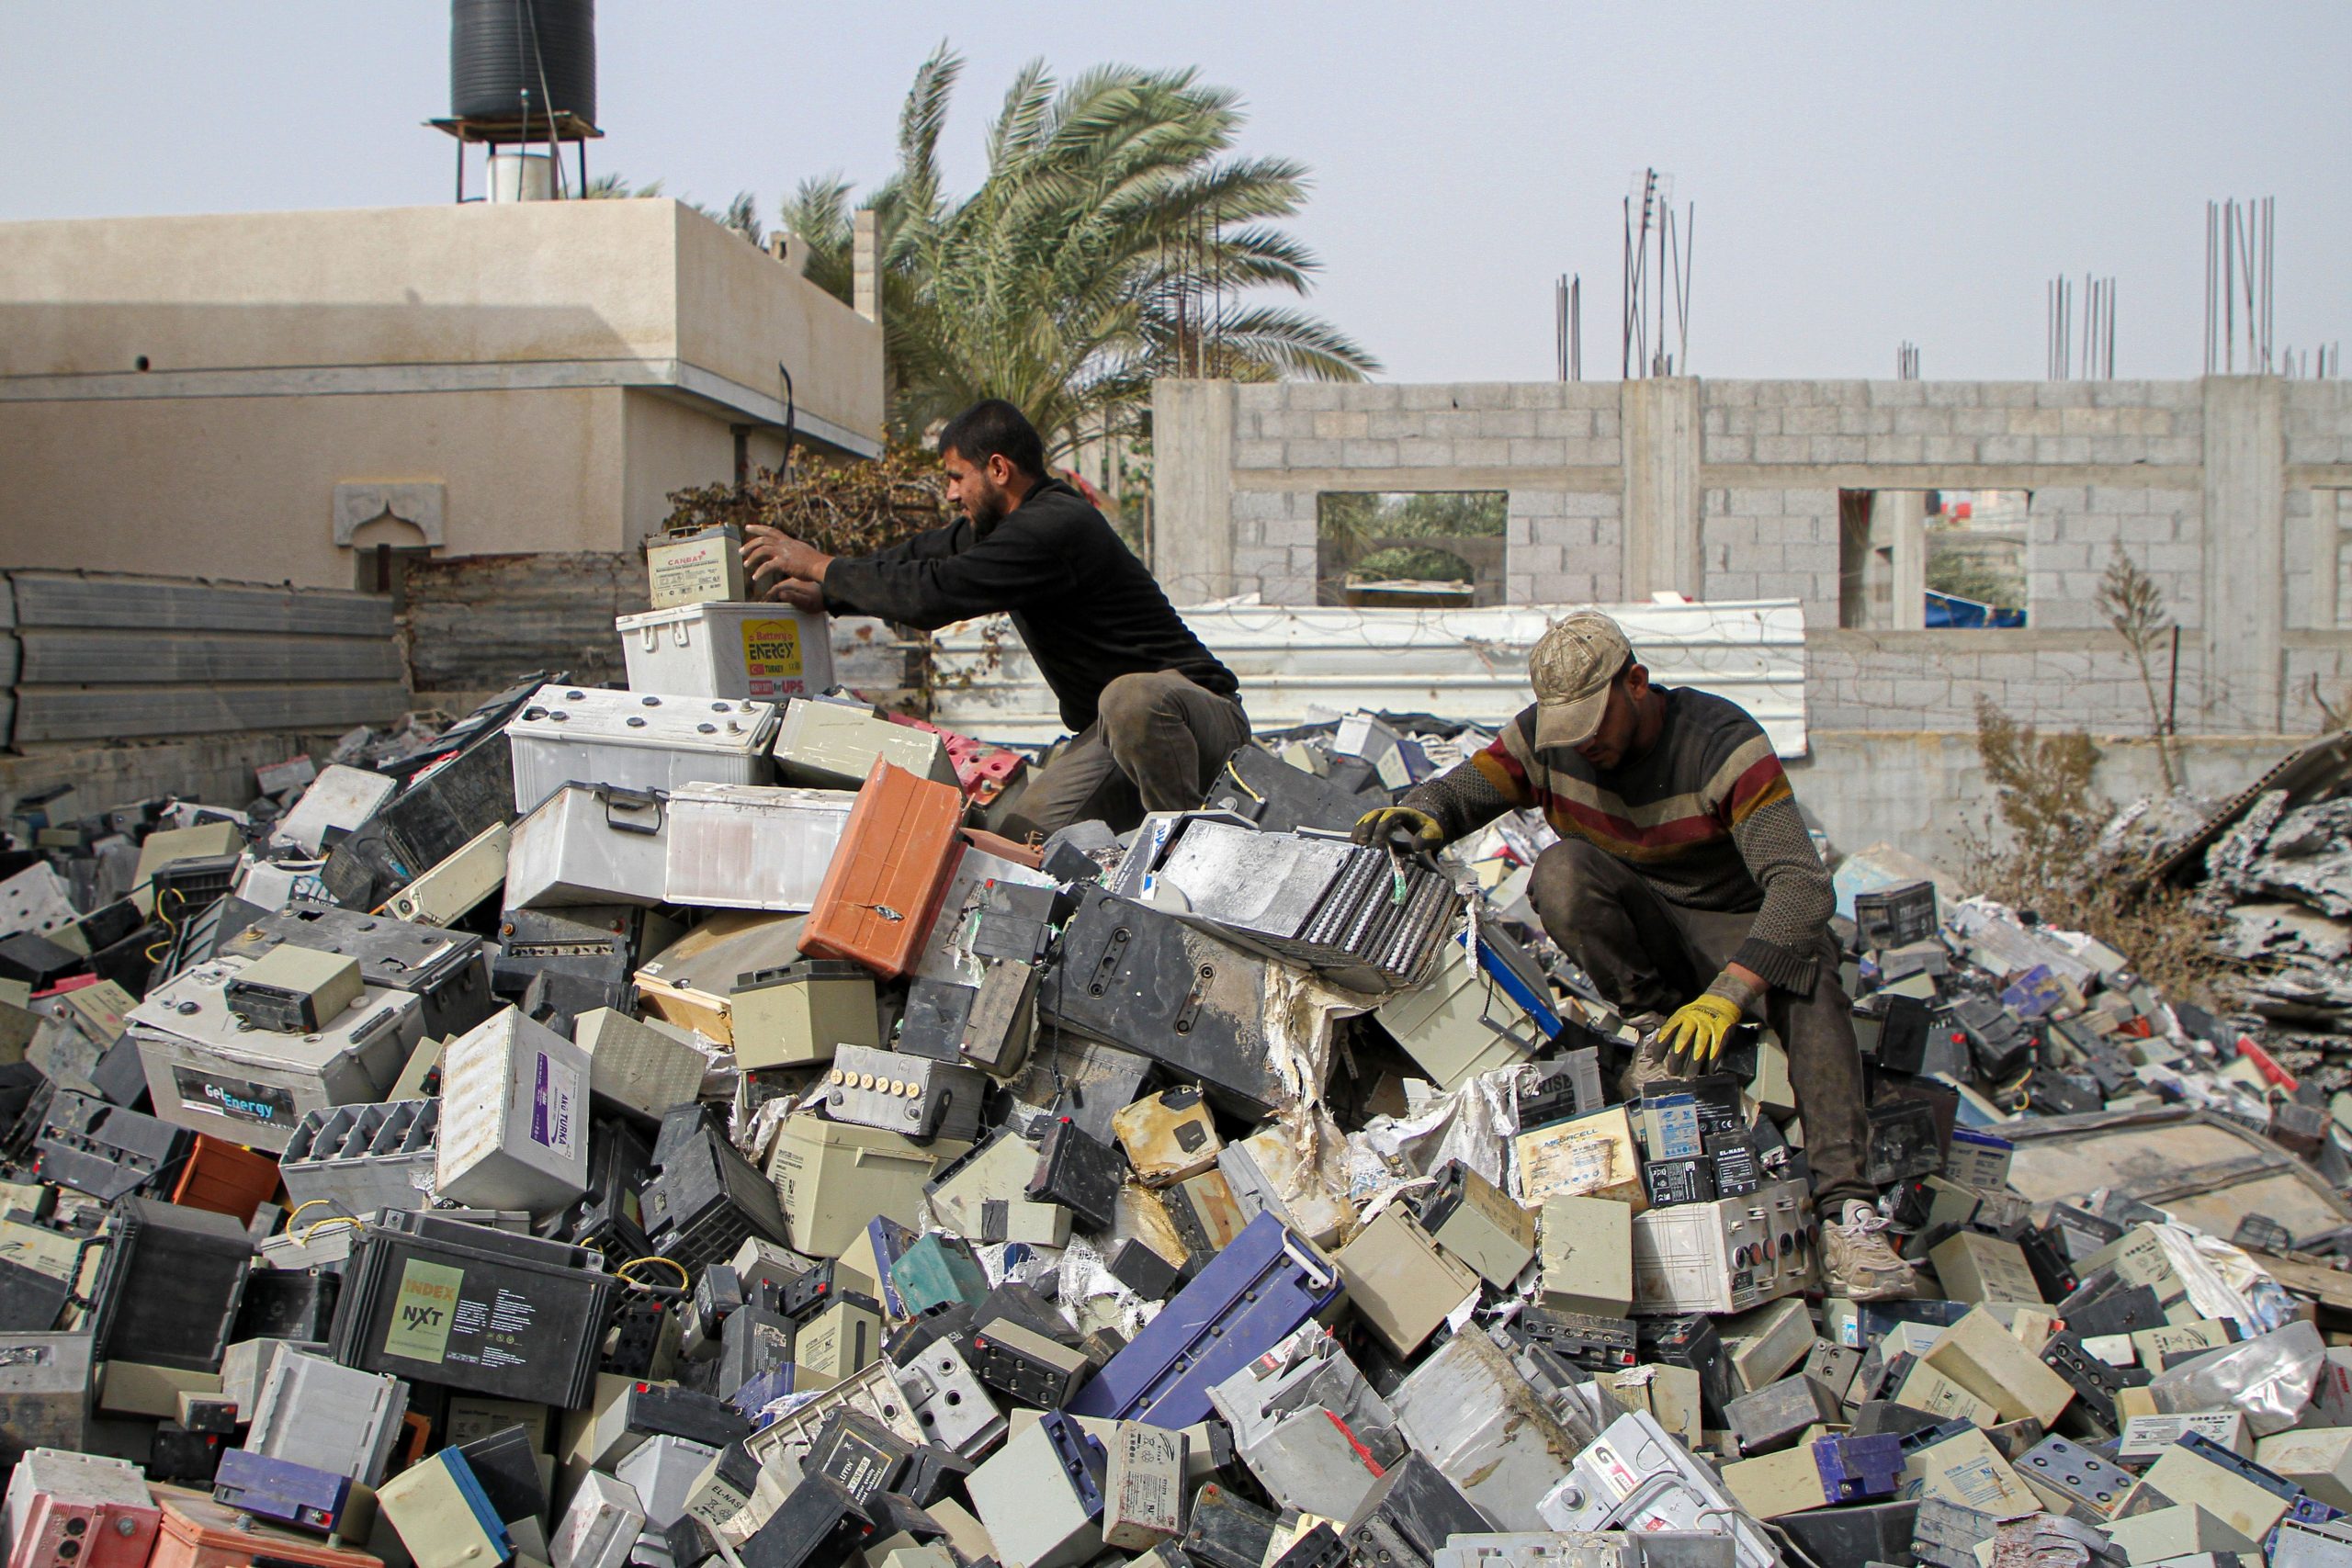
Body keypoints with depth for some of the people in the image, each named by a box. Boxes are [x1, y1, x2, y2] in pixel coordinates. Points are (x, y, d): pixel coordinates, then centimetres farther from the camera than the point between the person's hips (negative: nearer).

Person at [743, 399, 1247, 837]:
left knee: (1131, 698, -43)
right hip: (1109, 733, 10)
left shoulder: (1053, 526, -22)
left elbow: (935, 593, -26)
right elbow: (925, 555, 21)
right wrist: (826, 593, 9)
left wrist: (823, 567, -13)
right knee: (1021, 835, -3)